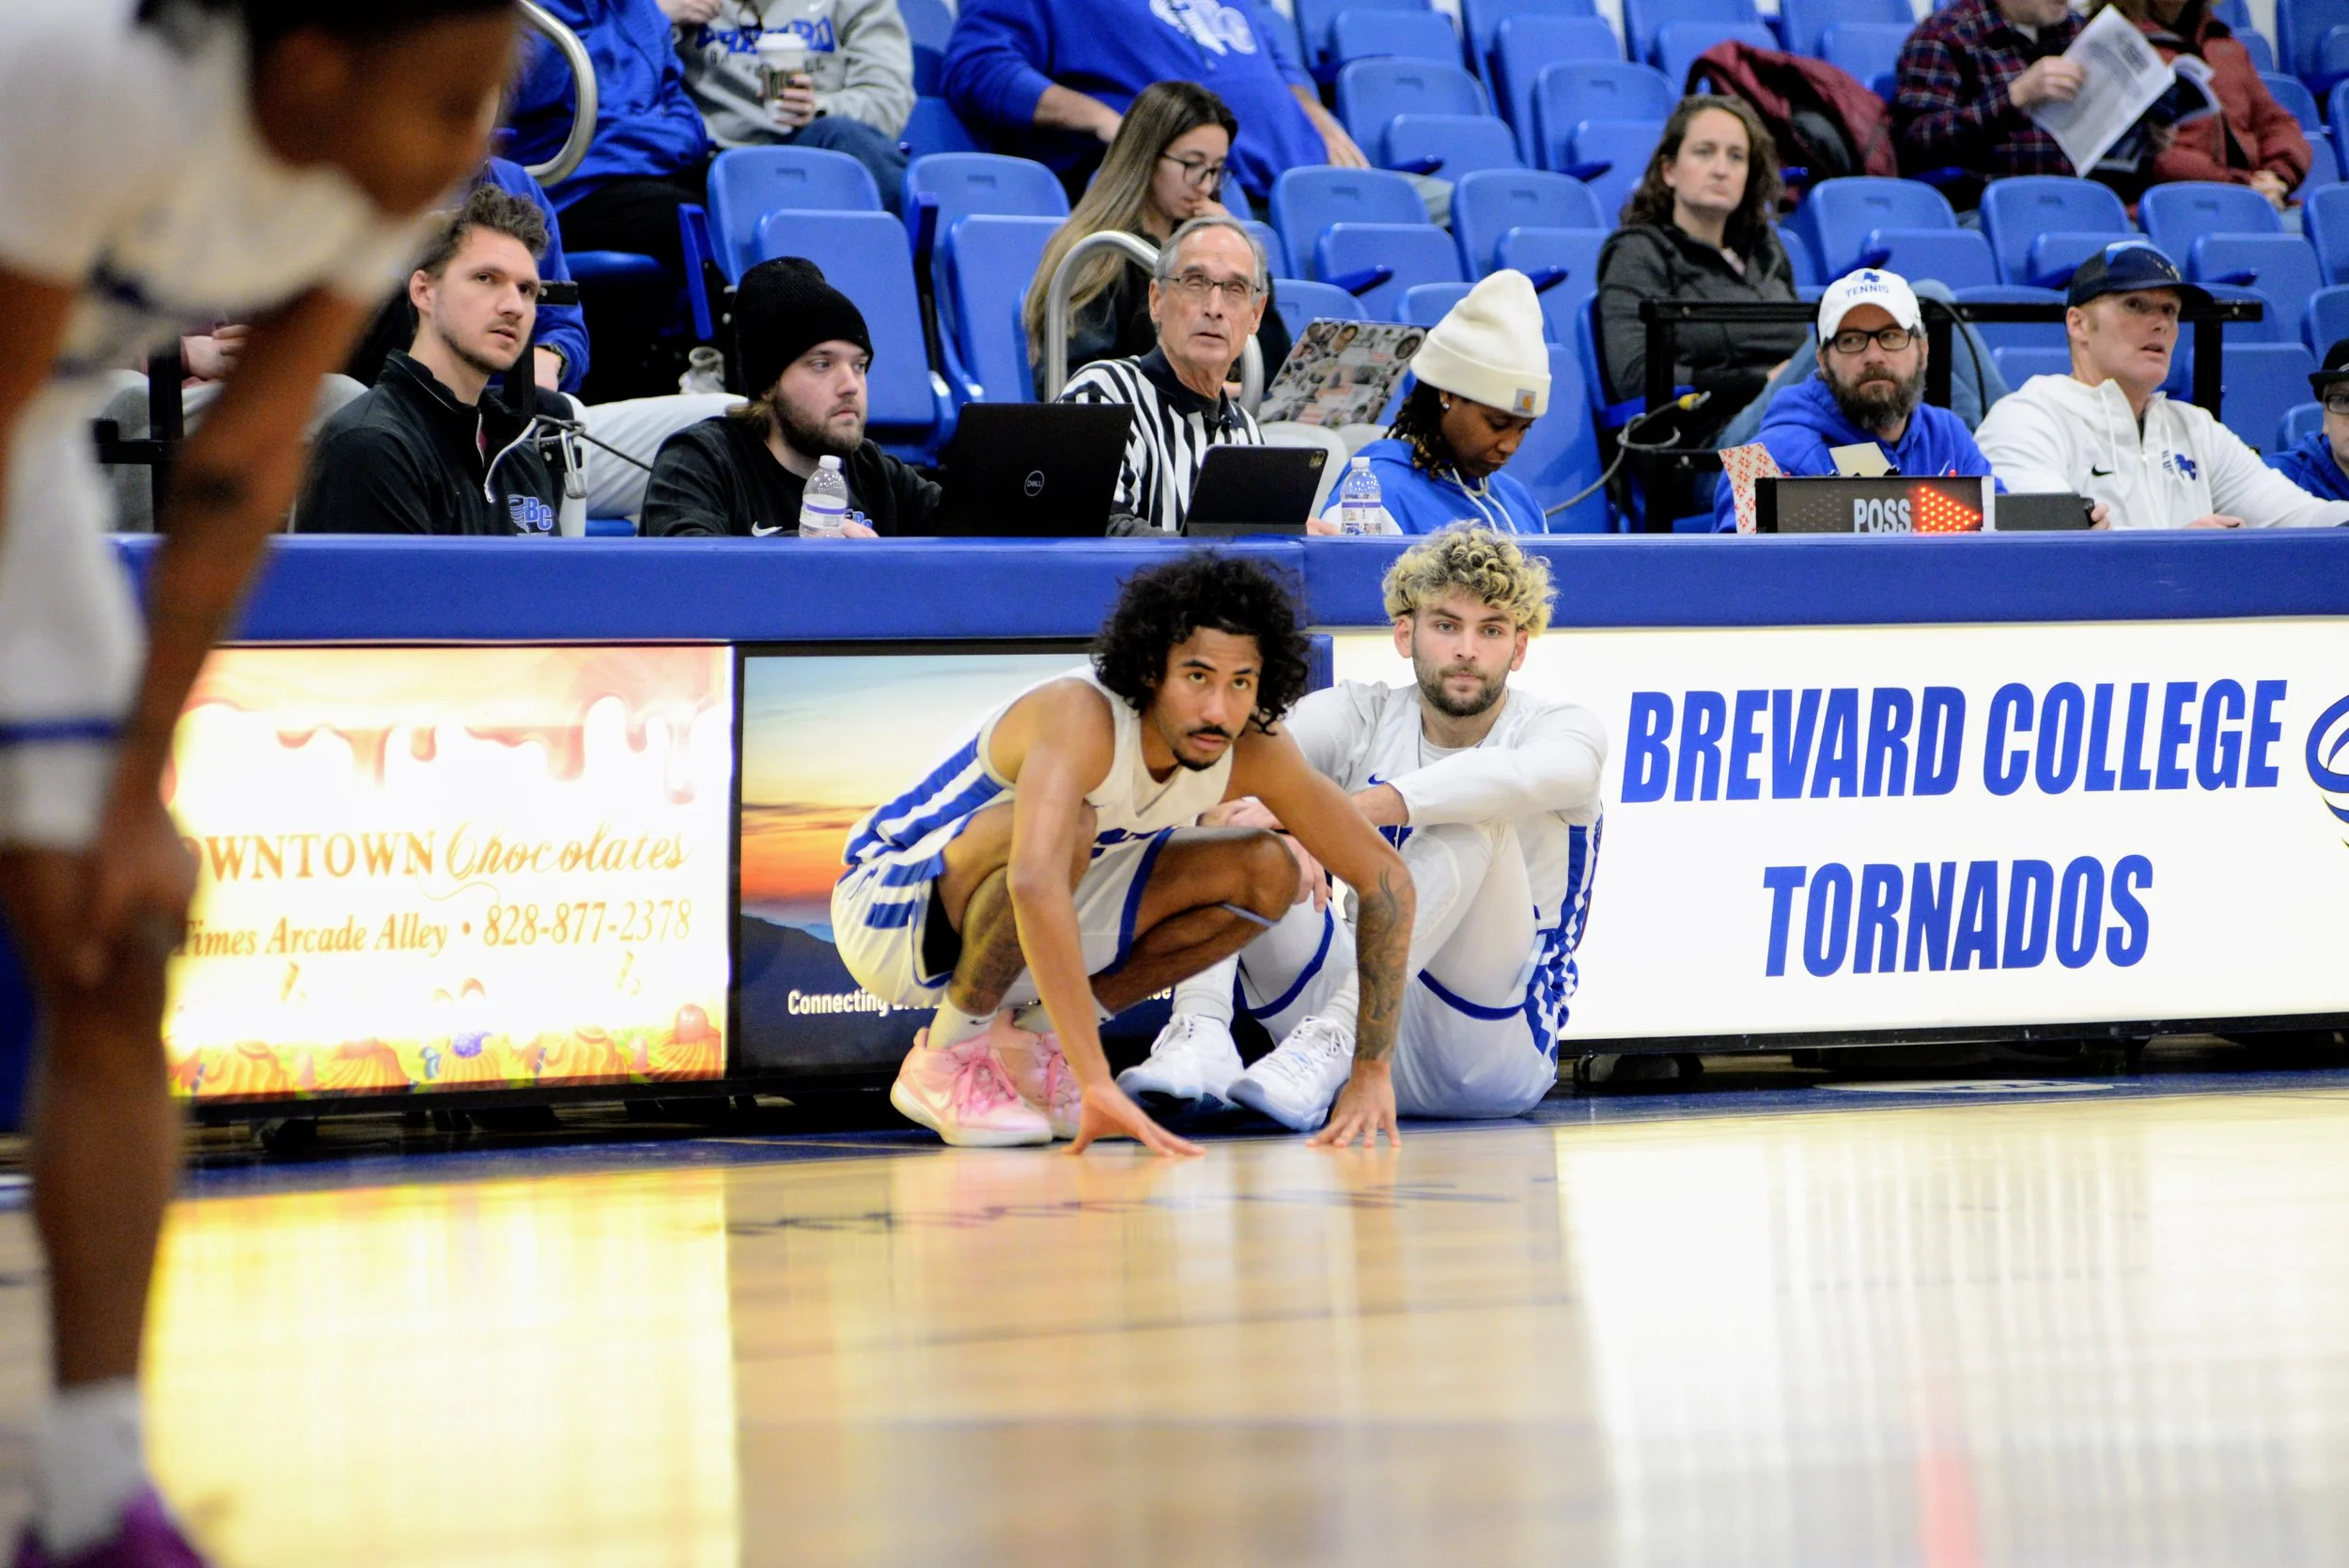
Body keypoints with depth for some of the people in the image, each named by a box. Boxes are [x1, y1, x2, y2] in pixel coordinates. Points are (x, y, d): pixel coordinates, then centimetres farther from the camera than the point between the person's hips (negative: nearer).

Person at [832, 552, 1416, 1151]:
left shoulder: (1255, 752, -14)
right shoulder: (1081, 716, -35)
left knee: (1269, 871, -7)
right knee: (1066, 826, -36)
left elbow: (1386, 876, -5)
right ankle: (947, 1054, -15)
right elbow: (1036, 882, -51)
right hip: (886, 909, -7)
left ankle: (1031, 1037, 2)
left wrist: (1373, 1073, -12)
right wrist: (1097, 1083, -54)